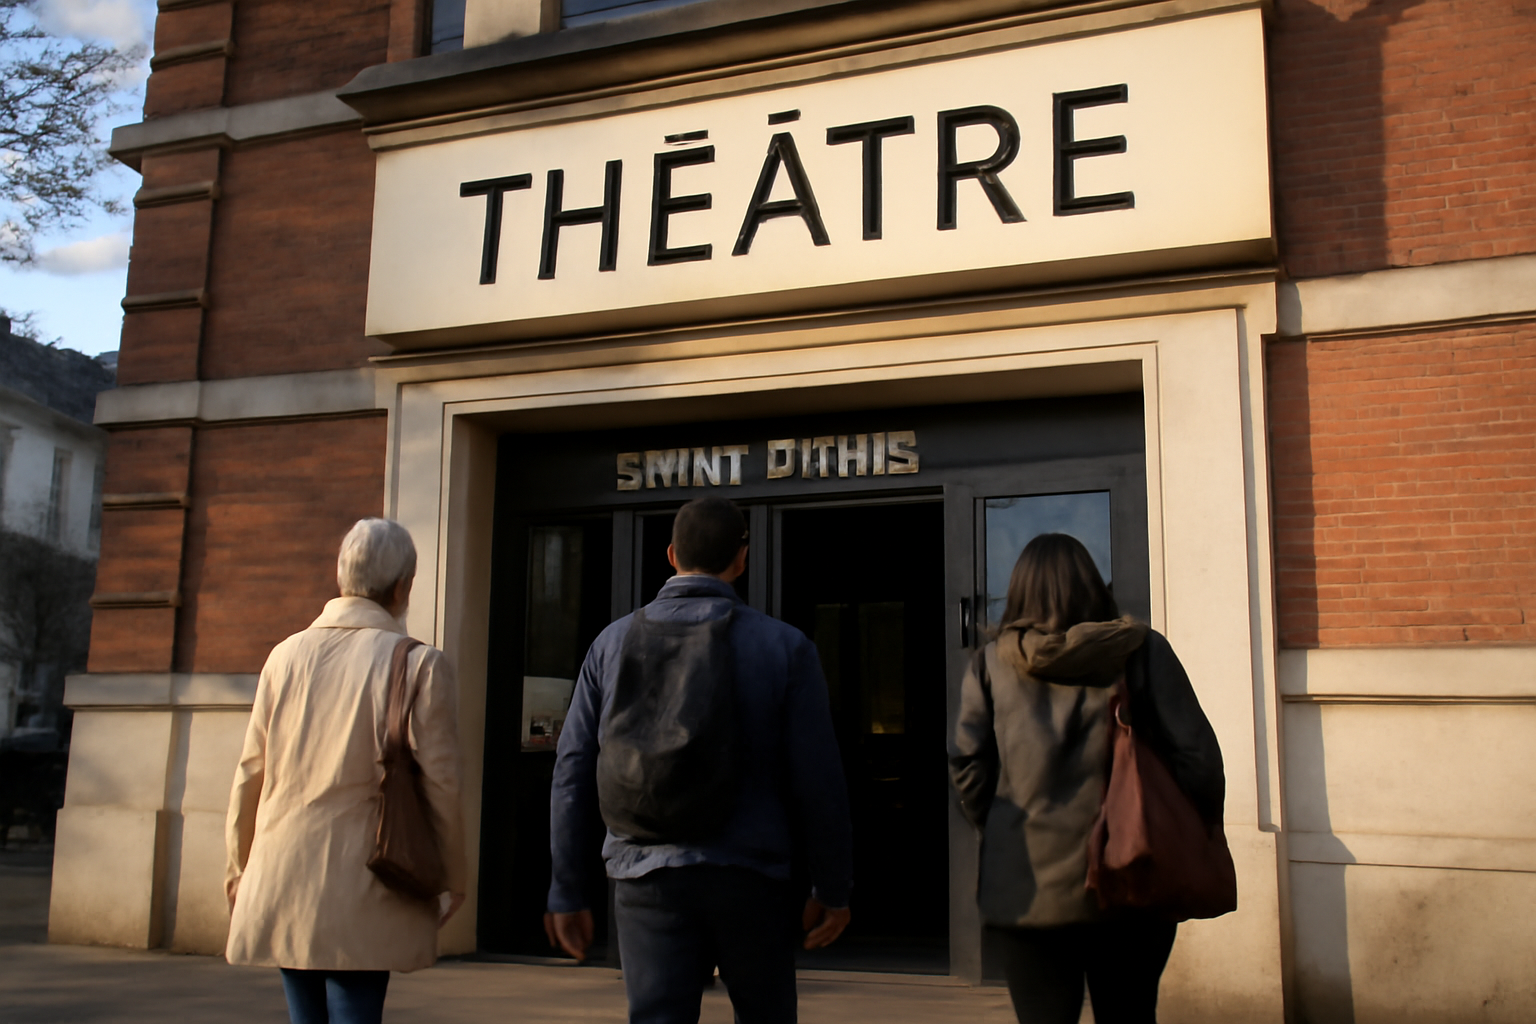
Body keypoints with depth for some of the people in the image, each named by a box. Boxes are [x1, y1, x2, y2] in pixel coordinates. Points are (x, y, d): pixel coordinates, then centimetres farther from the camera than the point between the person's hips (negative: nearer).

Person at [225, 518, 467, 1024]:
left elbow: (251, 771, 8)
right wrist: (453, 879, 5)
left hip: (282, 879, 5)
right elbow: (440, 783, -7)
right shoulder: (420, 664, -9)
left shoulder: (286, 654, 4)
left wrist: (240, 863, 20)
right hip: (362, 894, -4)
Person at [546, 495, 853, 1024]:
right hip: (751, 879, -1)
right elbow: (817, 780, -4)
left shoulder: (614, 641, 3)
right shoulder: (785, 646, -3)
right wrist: (832, 888, 7)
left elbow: (573, 775, 2)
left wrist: (567, 891, 10)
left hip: (648, 879, 1)